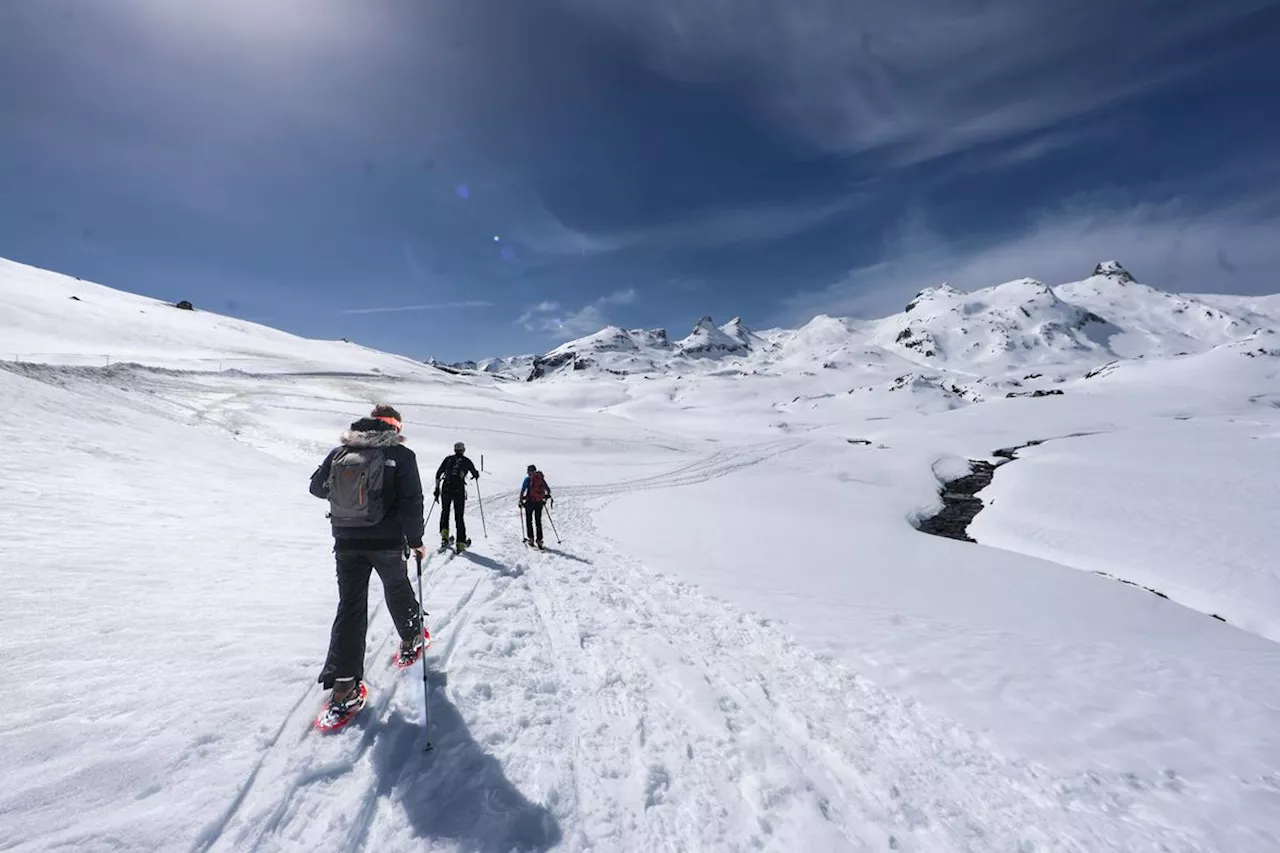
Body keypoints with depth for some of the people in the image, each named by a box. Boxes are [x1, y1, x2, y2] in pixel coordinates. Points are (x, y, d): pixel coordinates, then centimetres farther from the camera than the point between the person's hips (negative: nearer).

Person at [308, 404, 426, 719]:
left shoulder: (339, 452, 2)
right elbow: (411, 503, -15)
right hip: (388, 542, -2)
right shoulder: (401, 455, -11)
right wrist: (415, 539, -4)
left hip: (346, 542, 3)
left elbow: (317, 486, 15)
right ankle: (410, 639, 42)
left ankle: (343, 684, 8)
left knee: (350, 607, 10)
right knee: (398, 590, 23)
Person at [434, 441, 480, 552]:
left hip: (446, 488, 2)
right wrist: (476, 475, 37)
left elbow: (438, 474, 7)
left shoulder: (448, 459, 11)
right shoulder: (467, 461, 6)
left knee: (445, 511, 23)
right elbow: (476, 475, 14)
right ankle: (461, 542, 7)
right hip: (459, 489, -2)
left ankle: (444, 536, 12)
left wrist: (437, 488, 13)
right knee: (459, 516, 6)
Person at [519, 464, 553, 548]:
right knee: (538, 521, 13)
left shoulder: (528, 479, -5)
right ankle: (539, 540, 9)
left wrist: (521, 501, -2)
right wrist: (546, 497, 25)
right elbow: (548, 490, 10)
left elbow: (522, 490, -12)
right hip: (539, 502, 4)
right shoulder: (541, 478, 6)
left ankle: (531, 539, 9)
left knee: (529, 521, 12)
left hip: (530, 502, -3)